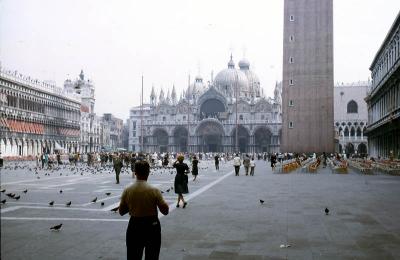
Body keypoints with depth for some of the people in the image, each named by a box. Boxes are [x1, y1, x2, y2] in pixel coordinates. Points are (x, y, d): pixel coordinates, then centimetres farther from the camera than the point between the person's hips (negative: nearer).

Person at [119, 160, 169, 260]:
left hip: (134, 227, 2)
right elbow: (165, 211, -9)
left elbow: (121, 211, 3)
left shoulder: (127, 191, -7)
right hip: (152, 226, -2)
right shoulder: (154, 191, -16)